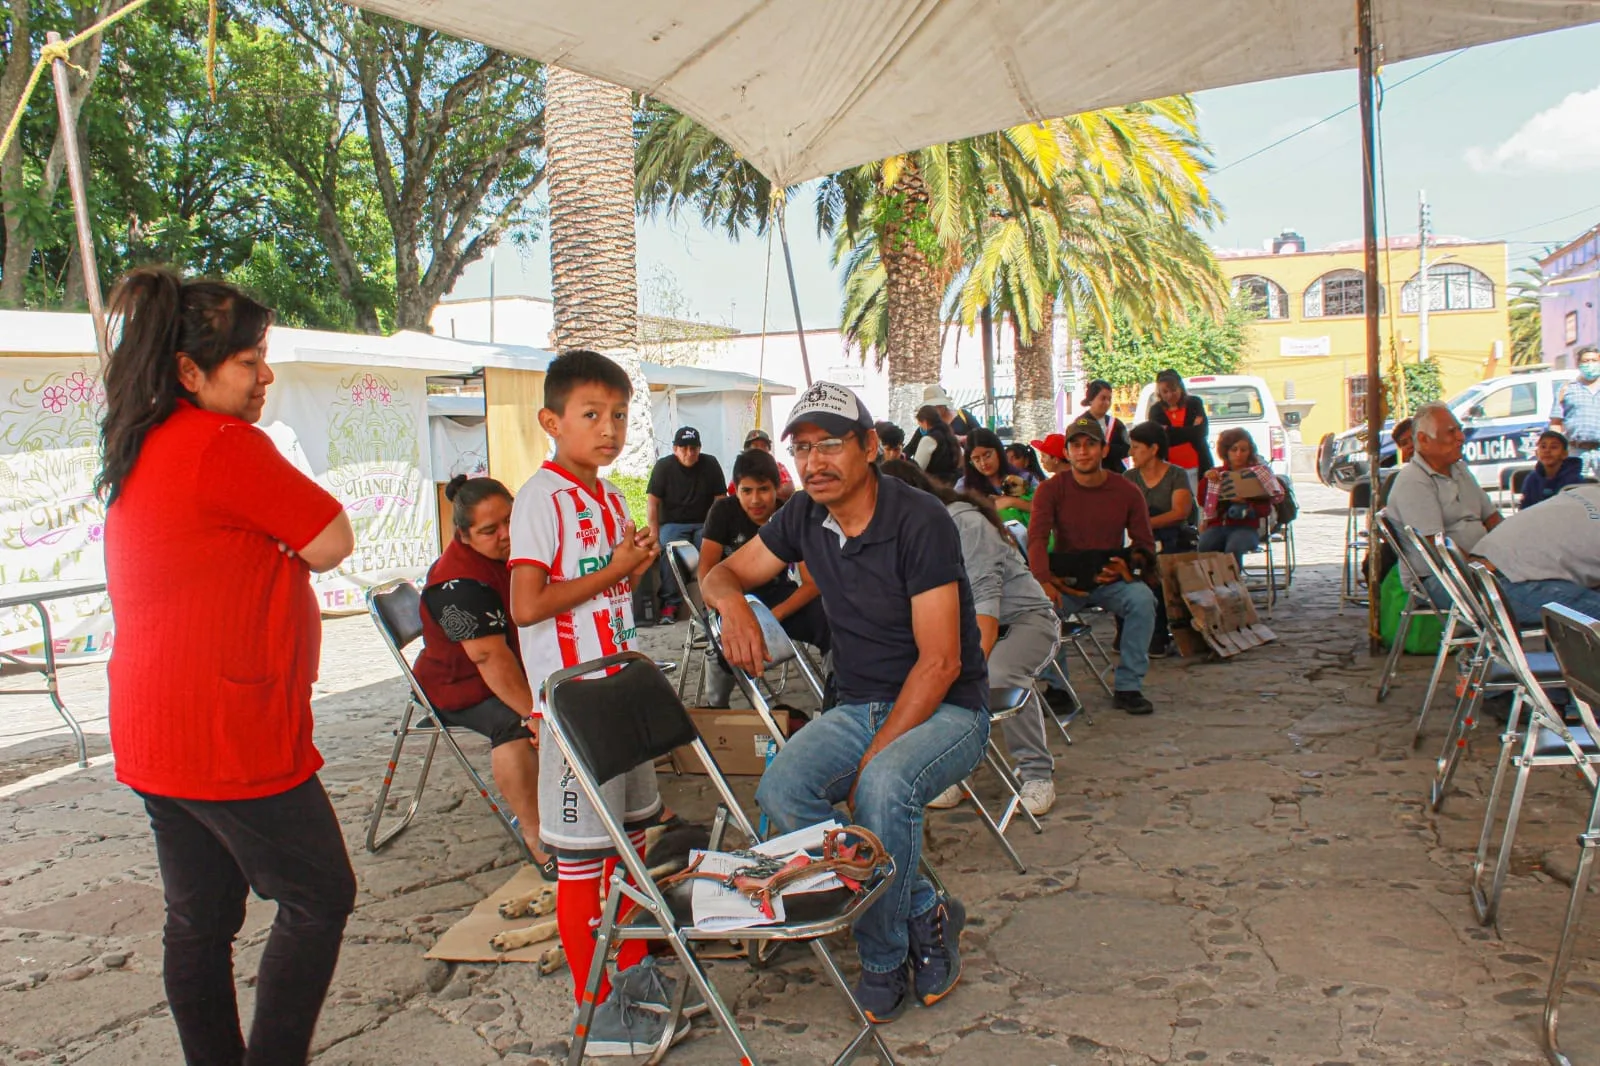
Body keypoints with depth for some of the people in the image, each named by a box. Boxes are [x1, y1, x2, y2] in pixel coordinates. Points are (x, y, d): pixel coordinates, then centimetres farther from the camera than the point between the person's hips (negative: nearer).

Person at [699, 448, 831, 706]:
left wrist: (774, 615, -29)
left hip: (778, 594, 2)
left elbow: (813, 582, -13)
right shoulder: (724, 511, -11)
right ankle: (715, 706, -10)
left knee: (832, 621, -27)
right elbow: (707, 568, -12)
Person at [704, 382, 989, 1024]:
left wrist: (874, 756, -25)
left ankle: (884, 958, -9)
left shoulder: (920, 523, -18)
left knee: (884, 786, -36)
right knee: (781, 791, -24)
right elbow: (724, 573, 12)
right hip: (860, 706, 6)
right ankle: (926, 913, -7)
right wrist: (732, 602, -14)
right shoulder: (805, 517, 1)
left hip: (947, 708, -5)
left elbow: (940, 663, -20)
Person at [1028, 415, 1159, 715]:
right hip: (1064, 581, -1)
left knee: (1142, 598, -29)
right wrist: (1044, 582, -36)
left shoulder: (1127, 492, 0)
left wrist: (1128, 563, -24)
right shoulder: (1050, 490, -5)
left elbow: (1145, 545, 1)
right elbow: (1037, 539, -18)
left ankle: (1128, 687, -16)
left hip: (1111, 581, 1)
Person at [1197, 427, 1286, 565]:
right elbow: (1202, 502, 10)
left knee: (1233, 550, -36)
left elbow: (1266, 509, 4)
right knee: (1203, 547, -32)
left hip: (1246, 527, -2)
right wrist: (1206, 480, -5)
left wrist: (1245, 504, -15)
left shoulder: (1257, 474, 12)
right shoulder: (1216, 473, 19)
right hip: (1217, 525, 2)